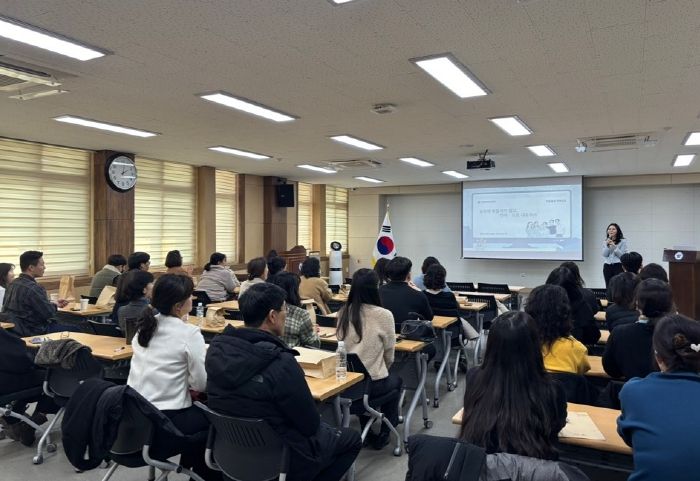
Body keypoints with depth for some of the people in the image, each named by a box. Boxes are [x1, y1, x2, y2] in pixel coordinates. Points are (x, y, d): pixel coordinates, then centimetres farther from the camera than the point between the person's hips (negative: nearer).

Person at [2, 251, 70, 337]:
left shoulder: (13, 284, 4)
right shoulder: (33, 288, -25)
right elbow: (49, 313, -20)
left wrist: (52, 303, 11)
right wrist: (55, 305, 1)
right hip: (32, 332, -10)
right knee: (73, 329, -4)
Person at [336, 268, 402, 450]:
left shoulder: (343, 312, -1)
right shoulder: (383, 315, -15)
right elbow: (389, 355, -5)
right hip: (372, 383, -4)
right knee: (396, 381, 28)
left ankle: (367, 432, 37)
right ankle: (382, 434, 28)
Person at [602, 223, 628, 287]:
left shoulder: (623, 241, 0)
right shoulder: (605, 241, 12)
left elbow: (622, 255, -6)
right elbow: (604, 255, 3)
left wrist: (614, 246, -16)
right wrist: (607, 245, -10)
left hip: (618, 266, -4)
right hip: (607, 266, 4)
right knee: (608, 286, 2)